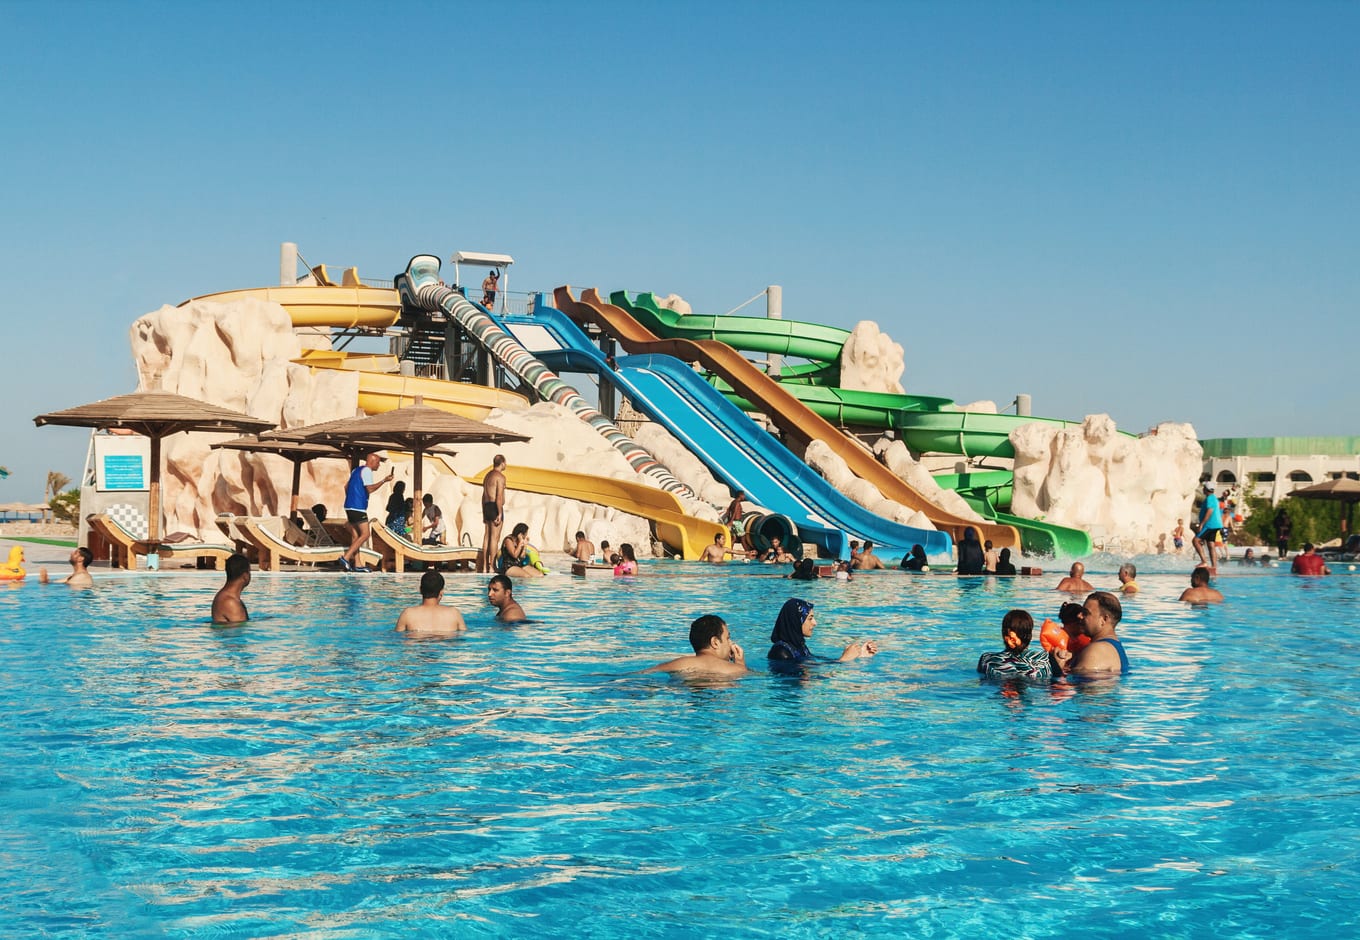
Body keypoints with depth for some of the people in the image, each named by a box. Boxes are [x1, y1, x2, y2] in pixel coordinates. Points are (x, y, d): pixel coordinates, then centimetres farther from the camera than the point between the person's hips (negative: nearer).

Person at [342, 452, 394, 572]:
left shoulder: (356, 470, 21)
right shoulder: (367, 471, -8)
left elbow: (346, 487, 25)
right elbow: (370, 489, -18)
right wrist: (384, 481, -16)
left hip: (349, 507, 10)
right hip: (358, 508, -10)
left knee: (357, 535, 9)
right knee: (364, 535, -8)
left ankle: (357, 564, 7)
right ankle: (346, 557, -15)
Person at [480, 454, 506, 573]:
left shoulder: (488, 476, 18)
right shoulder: (500, 477, -10)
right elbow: (499, 497, -18)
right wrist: (500, 513, -18)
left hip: (486, 506, 9)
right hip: (495, 508, -9)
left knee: (487, 536, 10)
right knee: (495, 537, -8)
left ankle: (484, 567, 11)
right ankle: (491, 567, -9)